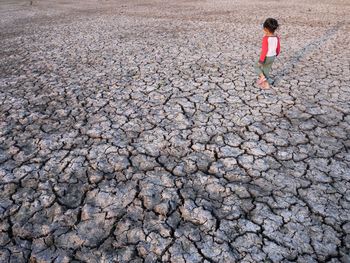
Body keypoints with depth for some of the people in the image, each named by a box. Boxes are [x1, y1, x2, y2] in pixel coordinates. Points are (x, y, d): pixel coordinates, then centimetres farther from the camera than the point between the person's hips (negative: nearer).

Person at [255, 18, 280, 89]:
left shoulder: (265, 38, -23)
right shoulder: (277, 38, -2)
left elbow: (264, 50, -24)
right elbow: (278, 48, 7)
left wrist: (260, 61, -19)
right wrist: (276, 55, 27)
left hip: (266, 57, -6)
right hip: (273, 57, 7)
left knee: (257, 66, 18)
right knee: (266, 70, 20)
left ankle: (262, 77, 0)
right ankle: (266, 84, 28)